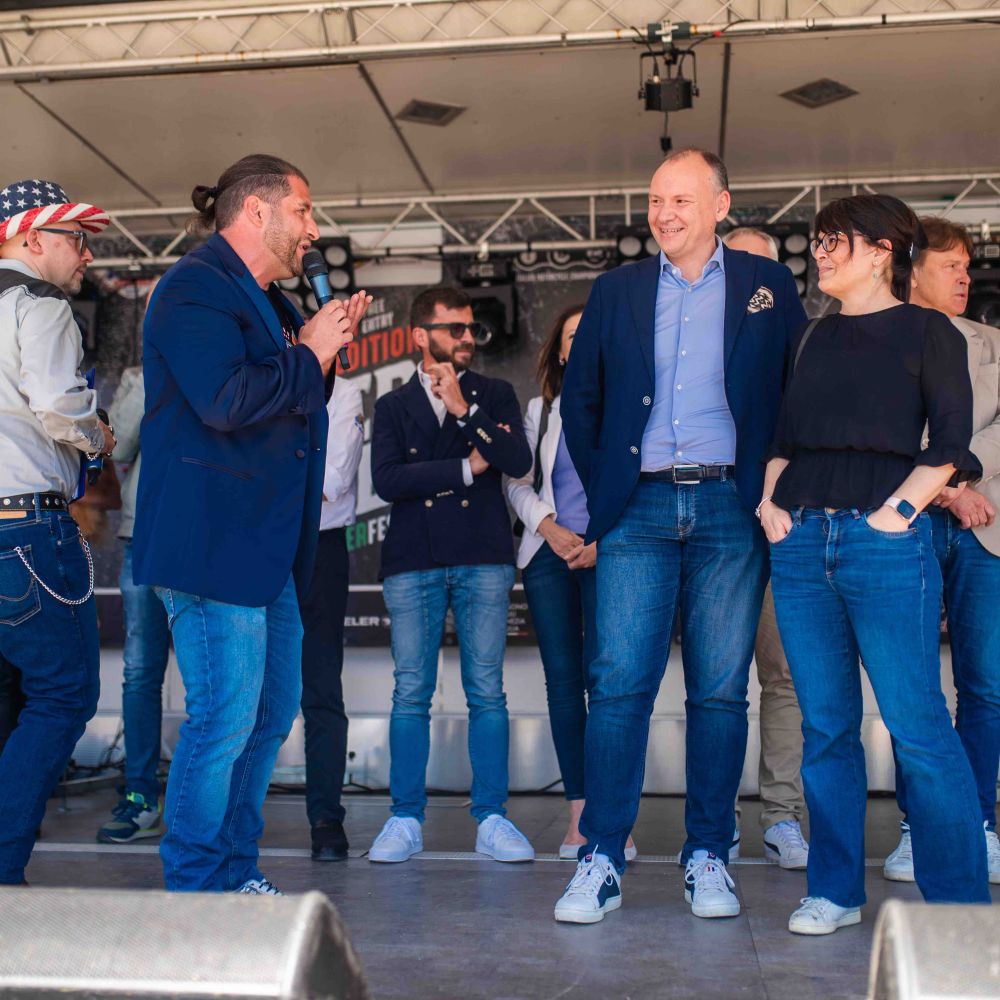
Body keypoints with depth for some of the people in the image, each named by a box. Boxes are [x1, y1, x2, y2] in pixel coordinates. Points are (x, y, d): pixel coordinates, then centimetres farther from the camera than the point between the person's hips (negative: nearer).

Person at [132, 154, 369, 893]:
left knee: (272, 711, 13)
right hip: (212, 541, -10)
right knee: (225, 717, -8)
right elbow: (226, 401, -24)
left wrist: (325, 348, 10)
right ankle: (198, 892, 6)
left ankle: (236, 874, 26)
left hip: (267, 545, 10)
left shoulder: (269, 303, 21)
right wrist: (310, 355, -10)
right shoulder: (196, 286, -9)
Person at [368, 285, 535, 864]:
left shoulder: (495, 396, 13)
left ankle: (492, 819, 9)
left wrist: (465, 408, -9)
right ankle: (406, 820, 10)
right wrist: (466, 468, -5)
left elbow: (518, 462, -4)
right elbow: (387, 480, -4)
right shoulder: (394, 406, 13)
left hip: (483, 559, 0)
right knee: (411, 695, 0)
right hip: (413, 562, 0)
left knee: (487, 692, 1)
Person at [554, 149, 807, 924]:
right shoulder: (616, 291, 12)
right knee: (619, 683, -5)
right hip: (639, 508, 1)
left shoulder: (768, 285, 8)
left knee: (721, 691, 3)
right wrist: (601, 485, 8)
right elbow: (580, 398, 15)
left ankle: (708, 857, 14)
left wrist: (775, 486, 1)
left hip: (730, 509, -1)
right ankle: (602, 860, 1)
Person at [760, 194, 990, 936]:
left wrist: (900, 510, -13)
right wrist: (769, 500, 4)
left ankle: (959, 902, 8)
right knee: (826, 726, 8)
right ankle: (835, 891, 18)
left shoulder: (927, 331, 3)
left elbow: (949, 442, -3)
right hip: (802, 541, 5)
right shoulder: (819, 338, 18)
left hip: (884, 541, -5)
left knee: (918, 728, -4)